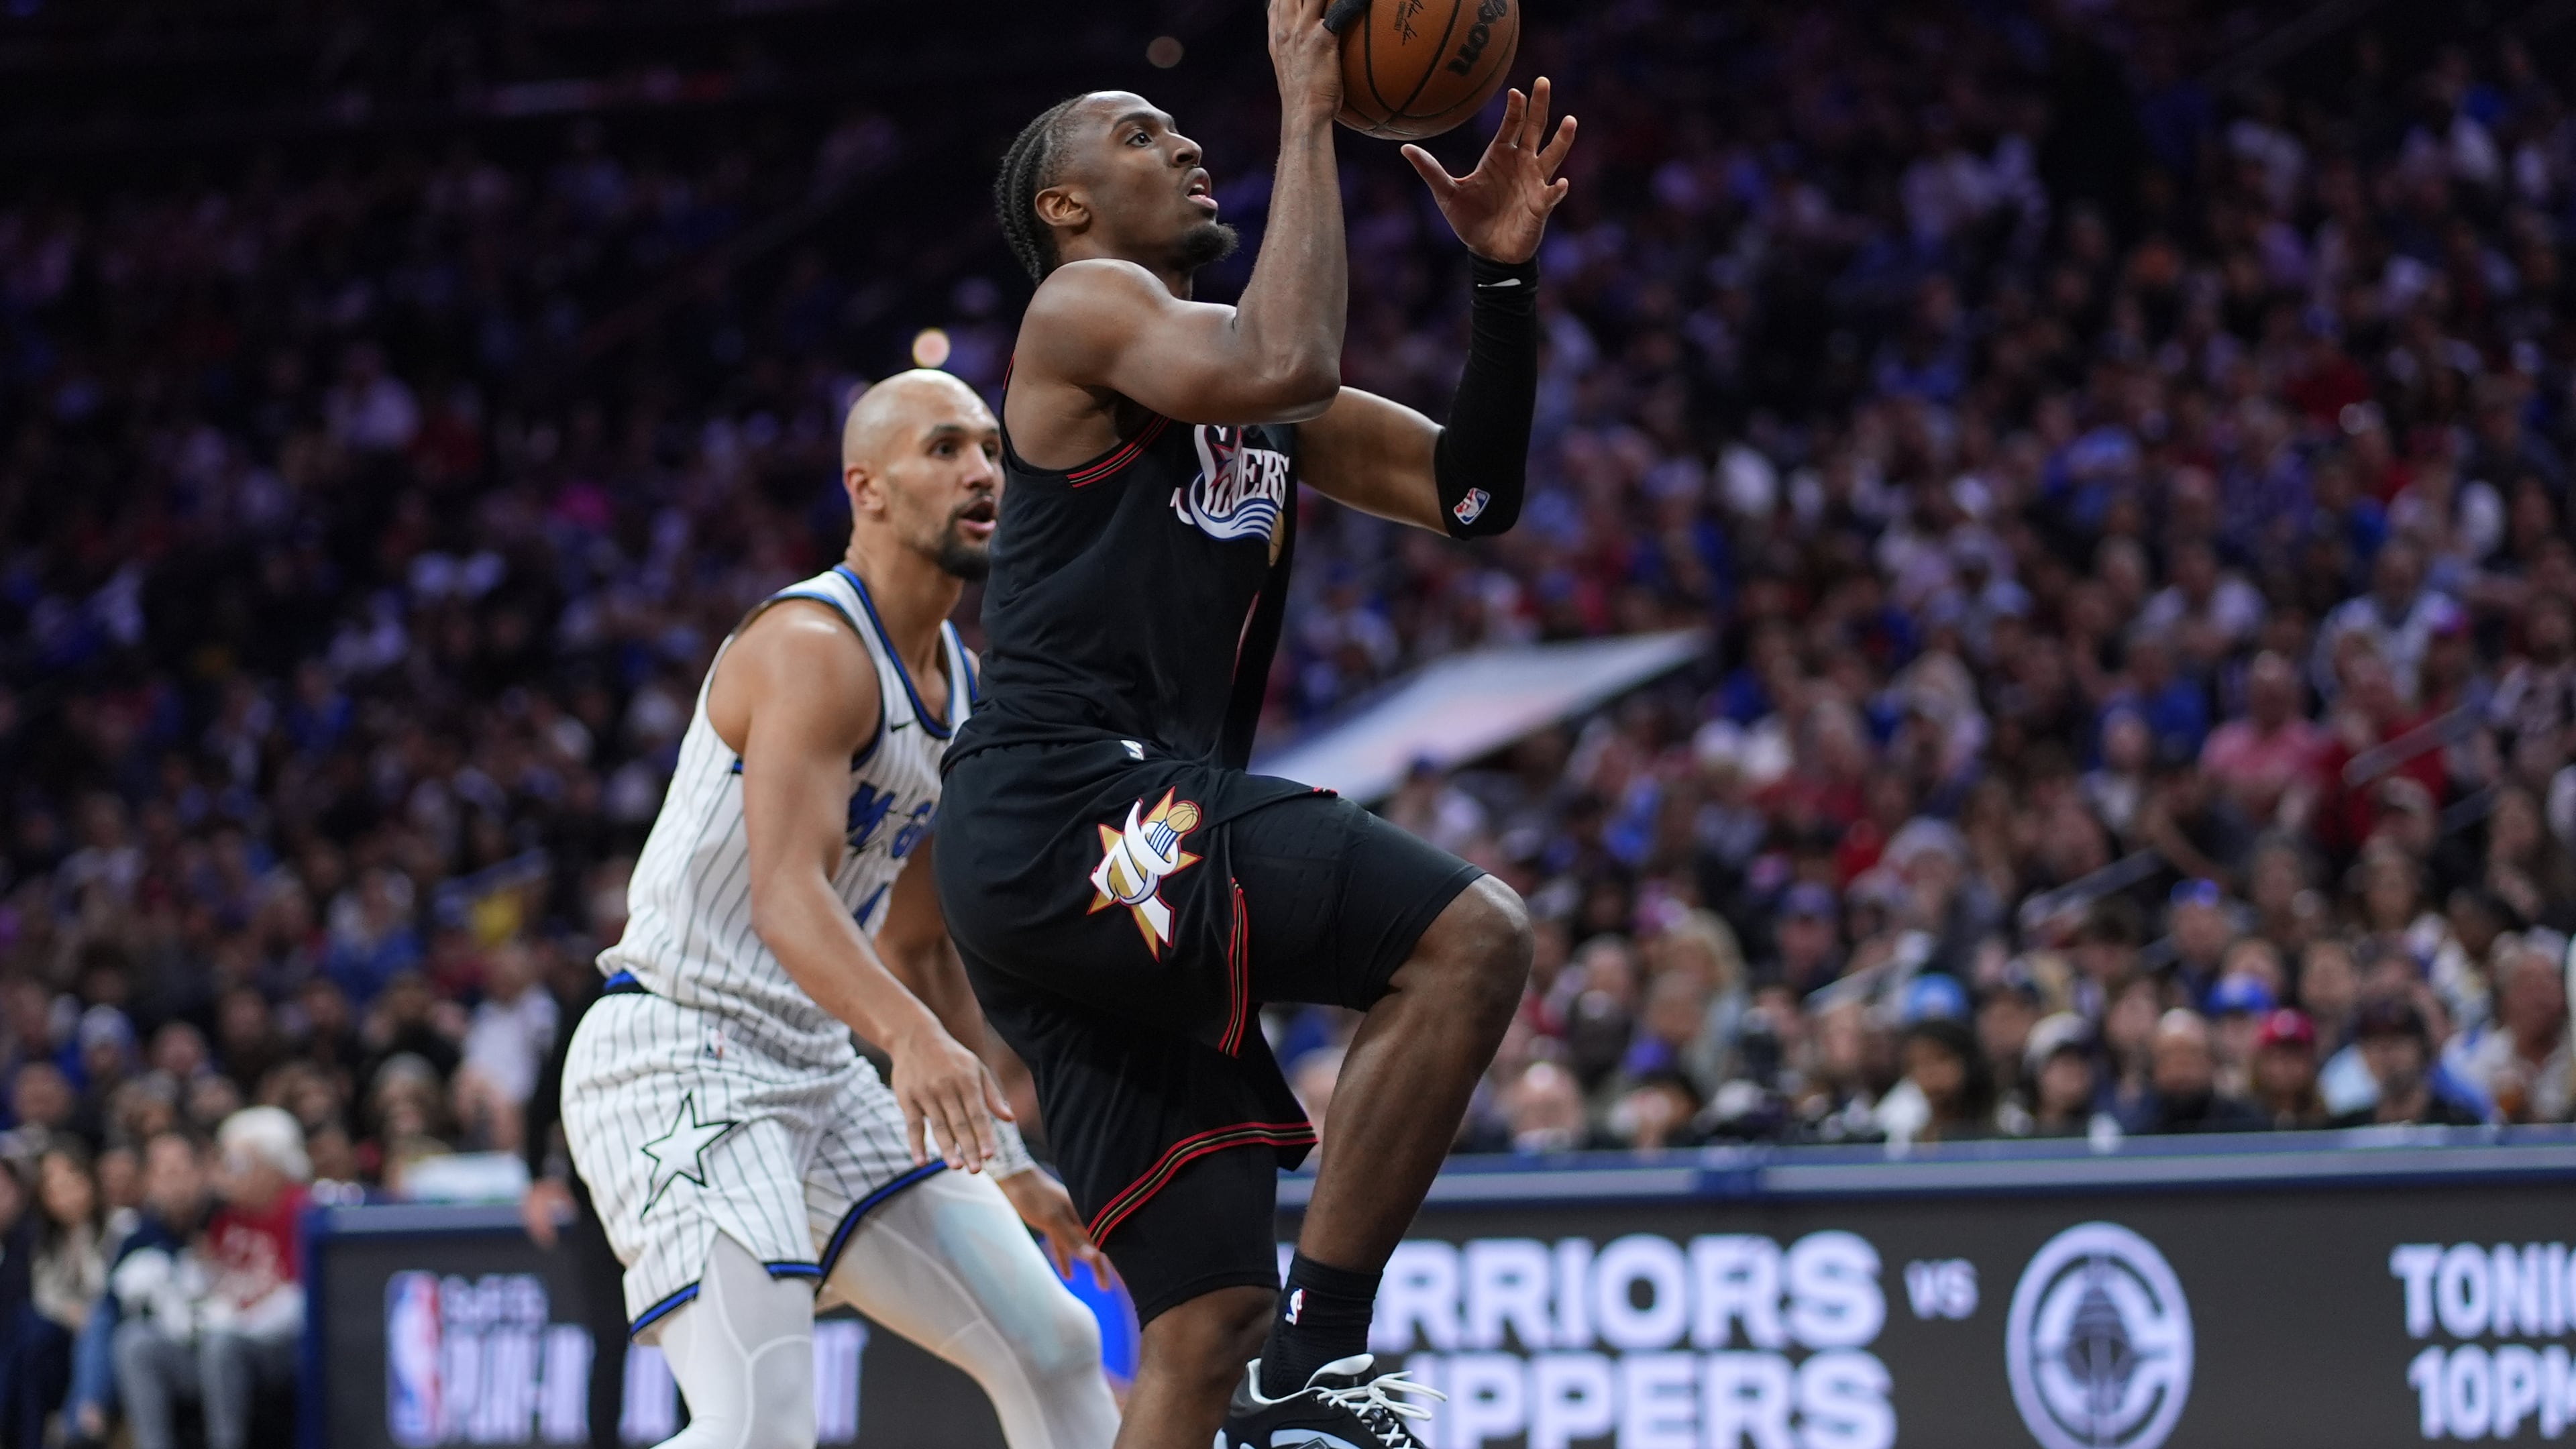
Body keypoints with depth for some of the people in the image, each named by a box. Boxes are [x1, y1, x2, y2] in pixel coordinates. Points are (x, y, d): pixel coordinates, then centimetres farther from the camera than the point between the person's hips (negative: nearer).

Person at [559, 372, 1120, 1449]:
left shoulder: (963, 688, 13)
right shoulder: (813, 649, -16)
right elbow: (787, 899, -29)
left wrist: (1006, 1164, 21)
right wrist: (913, 1036, -46)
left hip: (815, 1068, 10)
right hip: (676, 1061, -9)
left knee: (1054, 1350, 7)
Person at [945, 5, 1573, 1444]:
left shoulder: (1227, 366, 27)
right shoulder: (1086, 310, 1)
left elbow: (1471, 494, 23)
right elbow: (1287, 366, -19)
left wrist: (1507, 276, 12)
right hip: (1070, 812, -9)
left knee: (1203, 1324, 5)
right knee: (1472, 933, -22)